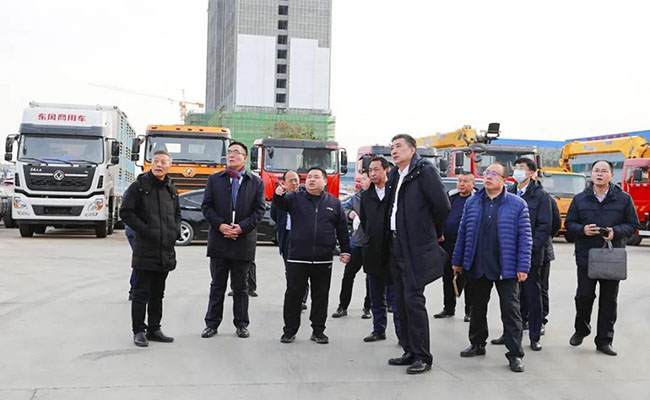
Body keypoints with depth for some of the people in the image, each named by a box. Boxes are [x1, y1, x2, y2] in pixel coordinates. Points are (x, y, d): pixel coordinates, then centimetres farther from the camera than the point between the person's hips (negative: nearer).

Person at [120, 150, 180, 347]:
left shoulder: (171, 190, 13)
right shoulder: (139, 186, -4)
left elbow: (177, 214, 25)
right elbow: (125, 212, -9)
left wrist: (176, 231, 7)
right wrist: (144, 230, -15)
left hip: (166, 252, 6)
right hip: (145, 250, -6)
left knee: (158, 293, 13)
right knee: (141, 293, 0)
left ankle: (154, 329, 22)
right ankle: (138, 331, 9)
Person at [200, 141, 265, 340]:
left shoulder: (256, 182, 5)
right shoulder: (214, 180, 8)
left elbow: (259, 210, -1)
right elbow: (206, 206, 2)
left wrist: (242, 227, -14)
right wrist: (220, 225, -13)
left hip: (243, 241, -1)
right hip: (219, 240, 1)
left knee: (241, 287, 9)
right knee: (217, 285, 8)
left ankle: (241, 324, 17)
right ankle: (212, 323, 15)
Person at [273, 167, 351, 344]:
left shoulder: (334, 203, 9)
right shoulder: (296, 198, 6)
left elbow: (342, 229, 11)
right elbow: (281, 204, -12)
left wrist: (345, 251, 7)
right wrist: (278, 194, -34)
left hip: (323, 260, 1)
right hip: (297, 259, -1)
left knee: (321, 297, 8)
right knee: (293, 295, 4)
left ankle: (318, 330, 20)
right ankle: (290, 330, 16)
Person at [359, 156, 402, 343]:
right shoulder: (366, 195, 10)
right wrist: (372, 239, 14)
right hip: (373, 253, 6)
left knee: (395, 298, -3)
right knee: (376, 297, 13)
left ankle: (402, 334, 2)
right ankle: (378, 330, 23)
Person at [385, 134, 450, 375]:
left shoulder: (425, 171, -10)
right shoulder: (395, 175, 14)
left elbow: (442, 205, -16)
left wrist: (435, 232, -1)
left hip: (417, 248, -8)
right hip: (398, 246, 8)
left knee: (413, 299, -8)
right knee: (401, 299, 11)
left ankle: (422, 357, 1)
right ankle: (410, 352, 22)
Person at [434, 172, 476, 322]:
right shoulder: (450, 196, 12)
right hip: (447, 245, 6)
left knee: (467, 280, 2)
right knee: (447, 278, 13)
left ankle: (470, 311, 12)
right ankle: (448, 309, 25)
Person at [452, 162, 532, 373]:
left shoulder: (517, 204, -4)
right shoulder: (472, 202, 6)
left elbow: (525, 237, -5)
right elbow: (463, 233, 10)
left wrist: (523, 267, -10)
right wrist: (457, 260, 9)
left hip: (506, 268, -4)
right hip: (477, 267, 4)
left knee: (510, 310, -1)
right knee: (477, 307, 16)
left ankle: (515, 353, 6)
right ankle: (477, 344, 32)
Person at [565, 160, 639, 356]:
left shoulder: (623, 199, 2)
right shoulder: (580, 199, 5)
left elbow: (633, 224, 4)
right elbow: (569, 223, 9)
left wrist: (616, 231, -14)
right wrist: (582, 229, -12)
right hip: (586, 257, 0)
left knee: (609, 300, 6)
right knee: (584, 296, 4)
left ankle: (604, 340, 15)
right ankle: (581, 330, 28)